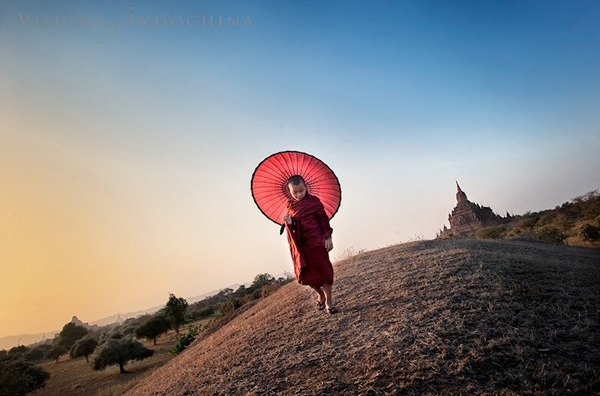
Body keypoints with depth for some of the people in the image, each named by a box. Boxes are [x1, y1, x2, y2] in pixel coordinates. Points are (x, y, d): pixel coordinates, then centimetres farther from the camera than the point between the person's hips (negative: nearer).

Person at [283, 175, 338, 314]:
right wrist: (289, 223, -13)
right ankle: (320, 295, 32)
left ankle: (329, 301, 14)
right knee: (306, 274, 4)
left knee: (324, 270, -2)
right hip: (301, 244, 4)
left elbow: (324, 220, -1)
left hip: (317, 241, -3)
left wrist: (328, 237, -6)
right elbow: (293, 229, 9)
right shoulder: (291, 206, 7)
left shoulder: (314, 201, -3)